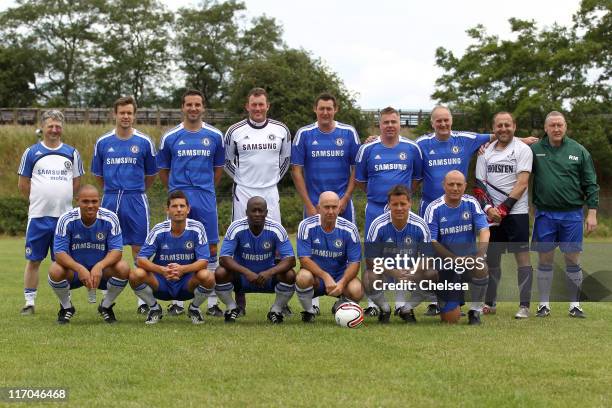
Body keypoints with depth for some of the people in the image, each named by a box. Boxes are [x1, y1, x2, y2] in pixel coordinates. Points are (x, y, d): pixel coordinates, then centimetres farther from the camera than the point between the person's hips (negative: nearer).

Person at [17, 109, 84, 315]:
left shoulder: (72, 153, 8)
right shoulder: (31, 152, 4)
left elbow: (77, 182, 13)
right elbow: (23, 184, 7)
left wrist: (61, 198, 7)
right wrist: (39, 199, 6)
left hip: (65, 215, 1)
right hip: (38, 216, -1)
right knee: (33, 260, 1)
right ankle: (29, 302, 8)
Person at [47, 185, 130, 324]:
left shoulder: (110, 218, -15)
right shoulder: (66, 220, -16)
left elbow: (116, 251, -19)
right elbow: (59, 253, -21)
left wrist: (99, 266, -39)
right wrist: (79, 269, -39)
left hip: (101, 270, 1)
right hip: (74, 270, -1)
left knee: (123, 268, -28)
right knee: (55, 270, -32)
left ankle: (106, 306, 2)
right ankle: (66, 307, 1)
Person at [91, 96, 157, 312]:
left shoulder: (144, 142, 2)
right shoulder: (103, 142, 6)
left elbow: (151, 174, 12)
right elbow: (98, 174, 16)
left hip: (136, 200, -1)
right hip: (110, 201, 1)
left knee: (139, 249, 0)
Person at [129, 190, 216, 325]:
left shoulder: (197, 228, -11)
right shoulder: (159, 230, -9)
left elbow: (203, 261, -15)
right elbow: (141, 259, -14)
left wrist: (182, 269, -34)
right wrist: (162, 270, -34)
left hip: (187, 284, 0)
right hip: (161, 283, 1)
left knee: (208, 277, -32)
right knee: (136, 275, -27)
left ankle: (194, 308, 2)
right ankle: (154, 308, 2)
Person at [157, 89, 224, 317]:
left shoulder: (215, 136, 5)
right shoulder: (170, 137, 3)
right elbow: (163, 170, 12)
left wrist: (206, 191, 12)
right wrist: (176, 192, 10)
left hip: (206, 201, 0)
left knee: (211, 249, 0)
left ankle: (212, 302, 6)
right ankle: (177, 302, 10)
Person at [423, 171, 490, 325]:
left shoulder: (471, 203, -2)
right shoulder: (433, 208, -8)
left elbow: (484, 230, -10)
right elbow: (431, 242, -12)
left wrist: (480, 254, -29)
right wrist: (455, 259, -23)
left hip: (470, 255, 1)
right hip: (446, 261, -1)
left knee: (481, 269, -36)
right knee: (449, 318, -6)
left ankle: (475, 311, -10)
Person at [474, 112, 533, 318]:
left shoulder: (522, 150, -2)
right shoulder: (485, 152, 11)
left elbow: (522, 183, -11)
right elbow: (479, 185, 7)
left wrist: (504, 208, -16)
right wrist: (489, 208, -9)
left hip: (516, 212, -4)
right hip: (491, 213, 5)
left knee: (522, 255, -5)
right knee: (491, 257, 9)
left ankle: (524, 305, -3)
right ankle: (489, 303, 19)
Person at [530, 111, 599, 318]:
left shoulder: (579, 151, 2)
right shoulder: (534, 150, 1)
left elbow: (591, 184, 4)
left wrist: (592, 212, -1)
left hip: (572, 214, 0)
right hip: (544, 214, 0)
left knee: (572, 260, 3)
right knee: (545, 259, 4)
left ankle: (575, 304, 13)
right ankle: (544, 304, 13)